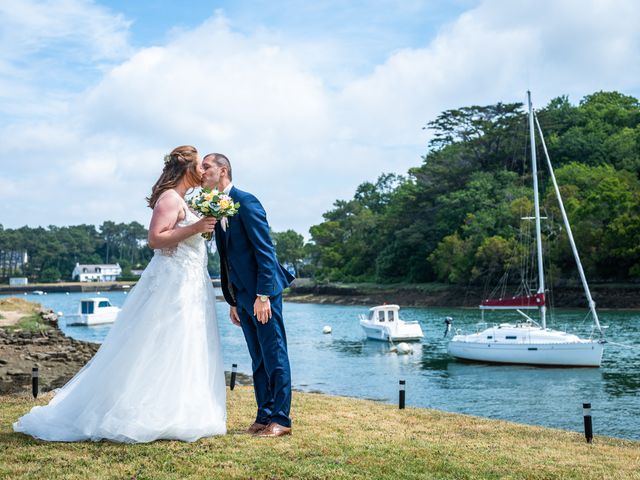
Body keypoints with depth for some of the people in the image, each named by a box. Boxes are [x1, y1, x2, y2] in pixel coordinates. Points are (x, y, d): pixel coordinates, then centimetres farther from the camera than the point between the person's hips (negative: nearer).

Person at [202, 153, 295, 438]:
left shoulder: (245, 202, -11)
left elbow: (265, 250, -15)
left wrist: (263, 296, -19)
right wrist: (232, 302, 16)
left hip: (262, 293, -8)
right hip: (242, 296, 8)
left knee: (274, 356, -2)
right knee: (258, 359, 12)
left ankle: (281, 419, 4)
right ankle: (264, 416, 18)